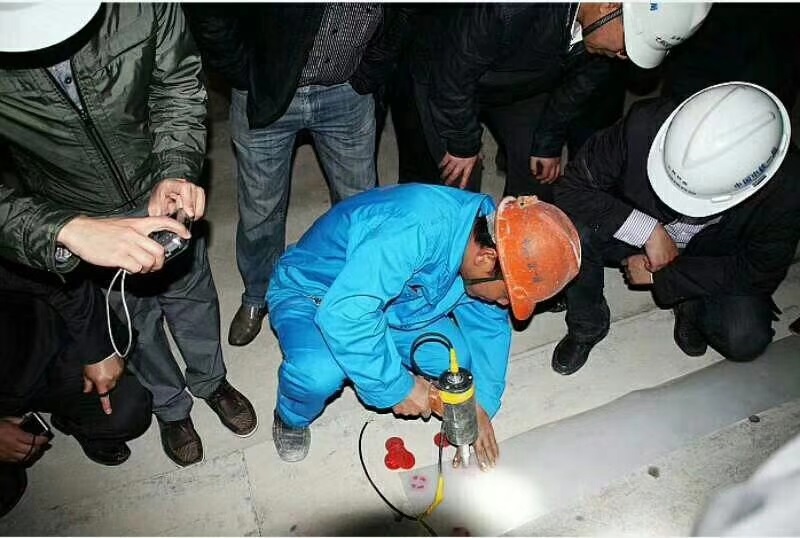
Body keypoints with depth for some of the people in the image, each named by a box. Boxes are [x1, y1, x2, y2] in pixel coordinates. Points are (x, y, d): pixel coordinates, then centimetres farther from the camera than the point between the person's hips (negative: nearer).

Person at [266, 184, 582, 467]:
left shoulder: (487, 235, -13)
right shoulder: (415, 231, -40)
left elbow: (488, 324, 1)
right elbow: (343, 313, -42)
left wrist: (481, 404, -6)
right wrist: (398, 388, -31)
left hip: (391, 300, 6)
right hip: (311, 294, -6)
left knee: (456, 361, -15)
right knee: (320, 373, -35)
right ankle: (293, 418, 1)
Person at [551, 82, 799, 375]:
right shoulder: (645, 124, -32)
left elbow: (758, 272, -17)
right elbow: (572, 186, -25)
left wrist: (659, 276, -20)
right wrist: (648, 230, -34)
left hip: (715, 263, 0)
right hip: (637, 232, 0)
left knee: (746, 340, -24)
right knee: (576, 229, -30)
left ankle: (693, 306, 12)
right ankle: (586, 327, -3)